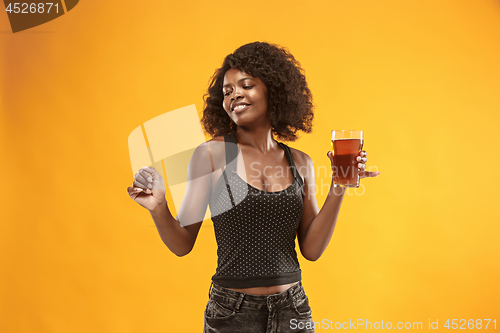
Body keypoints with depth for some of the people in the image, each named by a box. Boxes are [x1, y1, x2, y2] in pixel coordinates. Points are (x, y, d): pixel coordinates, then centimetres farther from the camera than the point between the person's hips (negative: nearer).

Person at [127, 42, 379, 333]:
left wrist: (339, 187, -5)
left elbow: (312, 249, 1)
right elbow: (182, 244, -4)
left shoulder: (301, 163, 2)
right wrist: (159, 208, -21)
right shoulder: (211, 155, -6)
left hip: (293, 309, 3)